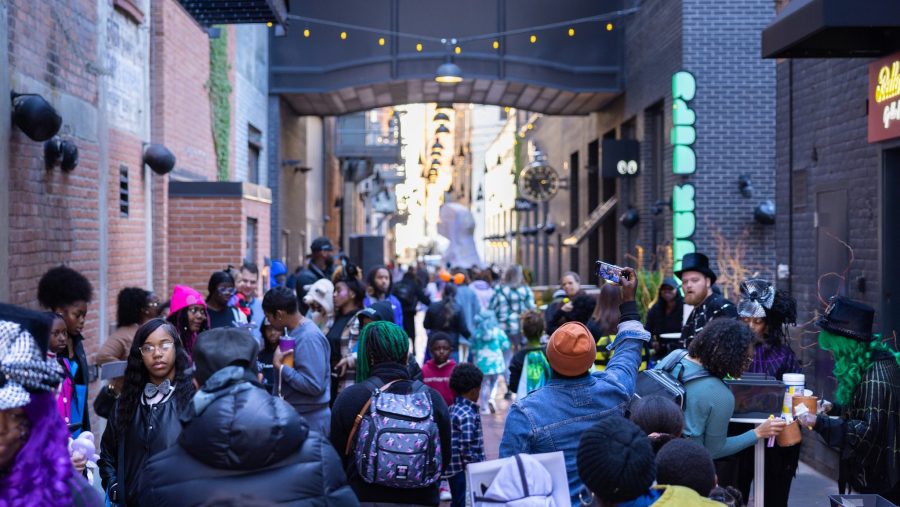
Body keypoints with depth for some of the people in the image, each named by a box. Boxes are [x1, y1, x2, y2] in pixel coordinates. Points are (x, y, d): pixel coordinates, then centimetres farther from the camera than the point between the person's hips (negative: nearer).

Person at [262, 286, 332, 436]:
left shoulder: (309, 338, -20)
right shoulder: (293, 331, 8)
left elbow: (314, 385, -25)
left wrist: (280, 366, -20)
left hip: (309, 420, -9)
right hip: (291, 415, 9)